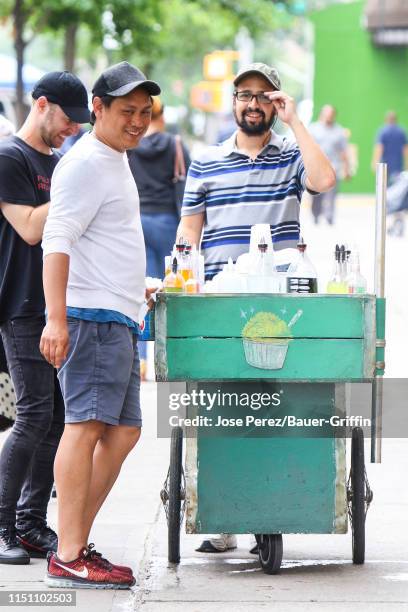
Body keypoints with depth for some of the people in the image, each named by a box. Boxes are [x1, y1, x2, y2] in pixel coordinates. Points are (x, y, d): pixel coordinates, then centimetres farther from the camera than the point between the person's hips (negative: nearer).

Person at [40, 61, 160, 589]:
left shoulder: (116, 162, 21)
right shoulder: (87, 164, -9)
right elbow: (57, 241, -19)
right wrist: (57, 319, -27)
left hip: (117, 319, 11)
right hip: (91, 315, -11)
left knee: (123, 430, 9)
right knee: (86, 423, -15)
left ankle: (76, 543, 12)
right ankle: (67, 559, -18)